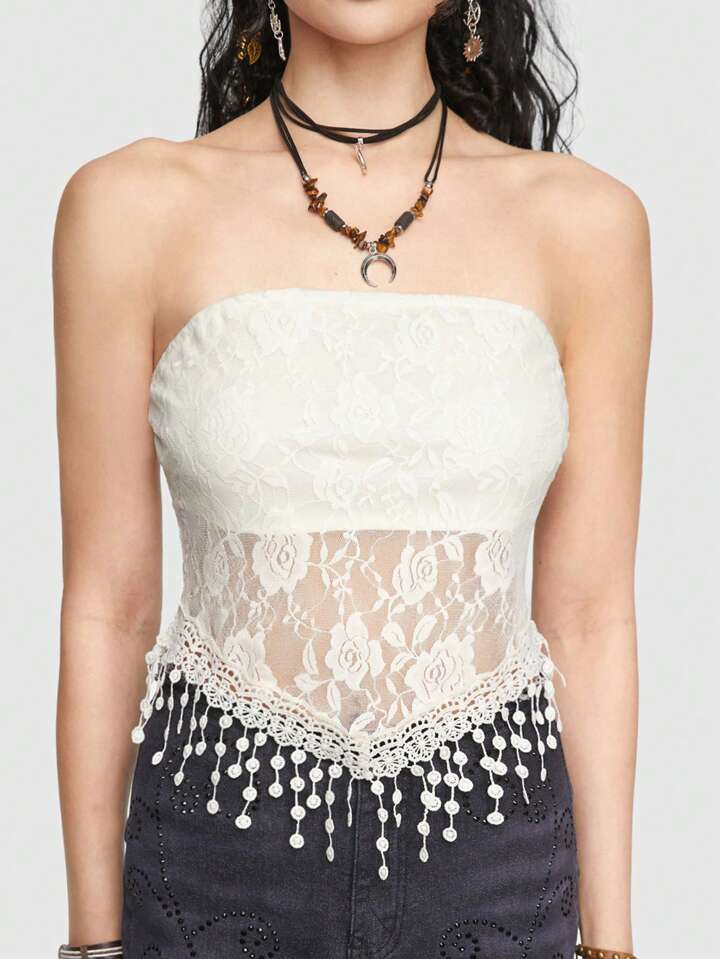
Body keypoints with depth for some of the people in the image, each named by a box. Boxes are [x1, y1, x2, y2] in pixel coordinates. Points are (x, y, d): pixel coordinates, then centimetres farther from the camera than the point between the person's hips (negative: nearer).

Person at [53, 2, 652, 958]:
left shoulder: (586, 221, -4)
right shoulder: (133, 206, -7)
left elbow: (589, 615, -1)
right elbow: (106, 602, -3)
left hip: (492, 867, 1)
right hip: (222, 855, 0)